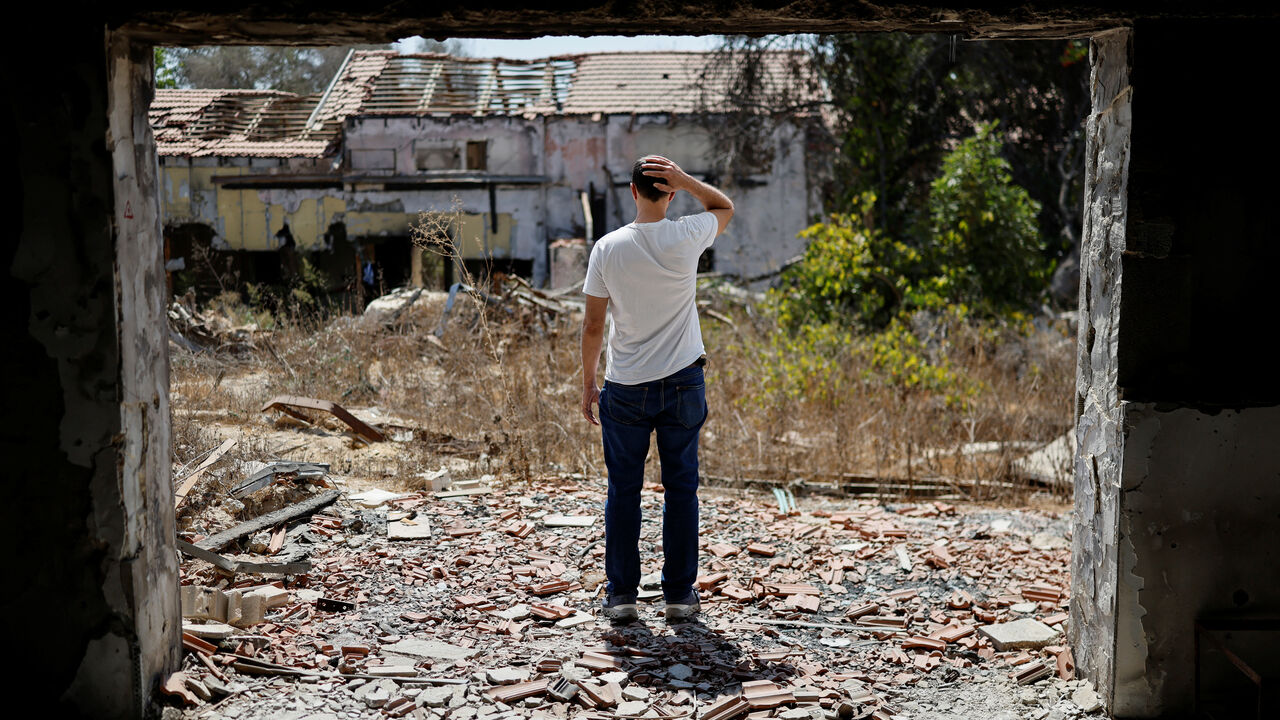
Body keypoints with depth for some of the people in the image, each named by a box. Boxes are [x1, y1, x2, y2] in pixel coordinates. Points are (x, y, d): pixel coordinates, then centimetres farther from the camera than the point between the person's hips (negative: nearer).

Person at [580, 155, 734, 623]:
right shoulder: (686, 238, -8)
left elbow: (593, 326, -4)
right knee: (681, 488, 8)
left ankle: (621, 594, 12)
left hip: (625, 389, 0)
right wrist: (685, 180, -2)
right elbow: (725, 207, 14)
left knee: (623, 490, 9)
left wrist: (587, 382, 8)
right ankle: (679, 593, 14)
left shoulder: (608, 248, -8)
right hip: (682, 383, 0)